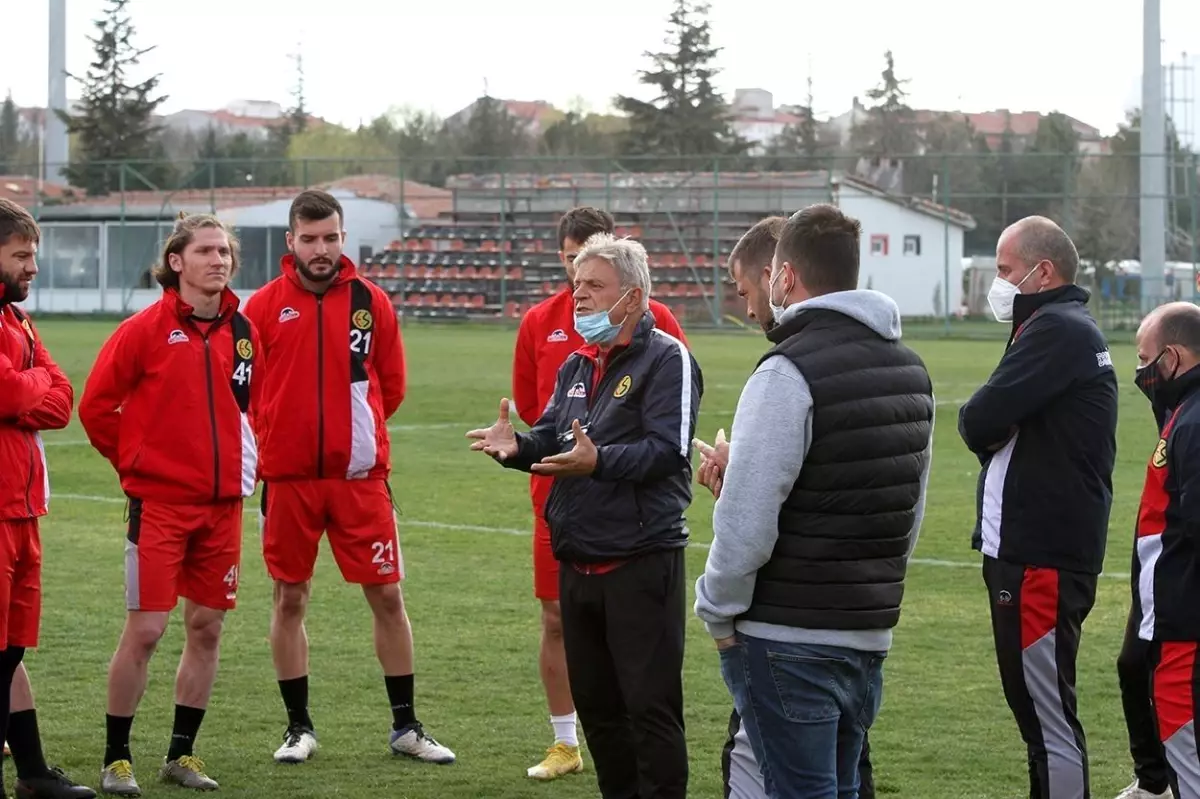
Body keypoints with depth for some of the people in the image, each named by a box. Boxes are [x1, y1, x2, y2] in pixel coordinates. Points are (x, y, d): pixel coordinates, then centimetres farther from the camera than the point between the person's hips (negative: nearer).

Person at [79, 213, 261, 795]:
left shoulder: (243, 332, 6)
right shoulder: (145, 330, -9)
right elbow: (96, 405, -4)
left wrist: (243, 462, 11)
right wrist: (134, 462, 1)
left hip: (222, 502, 5)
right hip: (159, 502, -5)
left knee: (207, 627, 8)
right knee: (144, 630, -5)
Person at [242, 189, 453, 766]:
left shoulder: (371, 302, 2)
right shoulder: (265, 306, -1)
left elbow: (391, 383, 10)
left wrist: (353, 425, 8)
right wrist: (281, 432, 4)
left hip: (360, 475, 1)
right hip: (287, 476, 0)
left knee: (387, 594, 2)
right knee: (290, 598, 6)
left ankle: (405, 725, 13)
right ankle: (299, 727, 18)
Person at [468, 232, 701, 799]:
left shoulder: (666, 358, -10)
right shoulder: (576, 366, 17)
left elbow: (666, 450, -20)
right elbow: (552, 438, 14)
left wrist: (599, 461, -32)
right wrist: (518, 446, -8)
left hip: (640, 564, -8)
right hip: (577, 560, 8)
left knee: (650, 705, -5)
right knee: (595, 703, 15)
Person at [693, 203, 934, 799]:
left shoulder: (789, 374, -16)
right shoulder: (910, 370, 11)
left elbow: (747, 522, -20)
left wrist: (718, 613, -6)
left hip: (789, 641, -8)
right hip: (871, 637, 8)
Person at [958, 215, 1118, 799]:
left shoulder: (1056, 331, -14)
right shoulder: (1071, 329, 19)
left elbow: (978, 423, -19)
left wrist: (981, 422, 2)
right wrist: (994, 426, -4)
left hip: (1040, 558, -11)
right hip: (1033, 548, 11)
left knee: (1047, 715, -7)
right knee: (1038, 708, 17)